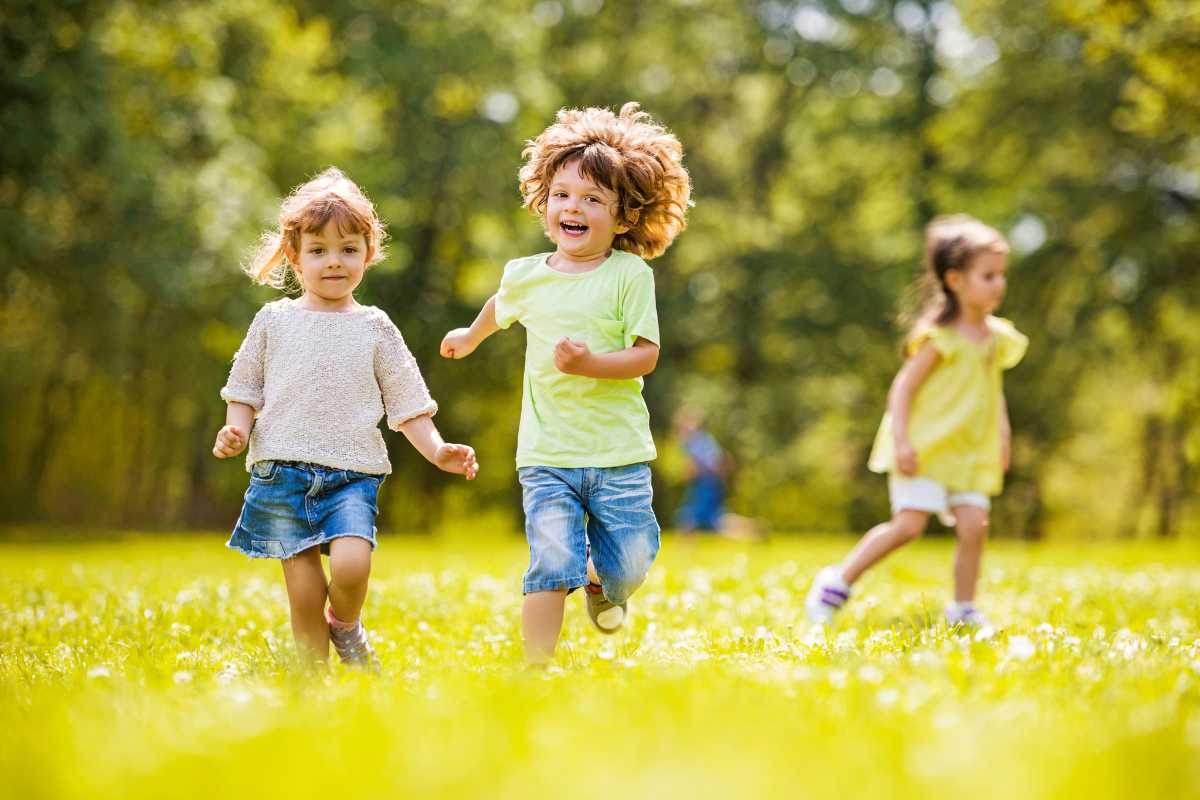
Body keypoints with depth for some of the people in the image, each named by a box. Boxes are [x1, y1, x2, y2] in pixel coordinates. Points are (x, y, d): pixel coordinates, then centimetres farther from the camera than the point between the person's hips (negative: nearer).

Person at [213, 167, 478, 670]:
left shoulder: (374, 329, 7)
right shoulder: (274, 321, 9)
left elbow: (405, 402, 8)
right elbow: (246, 389, 15)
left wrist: (436, 450, -5)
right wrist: (236, 430, -4)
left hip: (351, 473, -1)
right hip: (281, 472, 1)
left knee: (351, 563, -22)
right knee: (304, 593, -1)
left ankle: (346, 625, 10)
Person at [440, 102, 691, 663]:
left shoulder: (630, 274, -7)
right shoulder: (525, 276, 4)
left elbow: (646, 355, -11)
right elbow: (503, 306, 29)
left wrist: (591, 364, -28)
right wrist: (470, 336, 47)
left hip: (618, 453, -1)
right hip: (547, 455, 1)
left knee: (630, 565, 5)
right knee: (551, 566, -10)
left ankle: (601, 580, 40)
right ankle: (536, 668, -2)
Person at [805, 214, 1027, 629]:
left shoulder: (997, 337, 9)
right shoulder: (939, 337, -12)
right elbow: (903, 386, -14)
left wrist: (1002, 436, 16)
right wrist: (902, 441, -21)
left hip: (972, 453, 6)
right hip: (925, 448, -6)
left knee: (973, 526, -6)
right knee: (908, 524, -13)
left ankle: (963, 611, 8)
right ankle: (838, 582, 2)